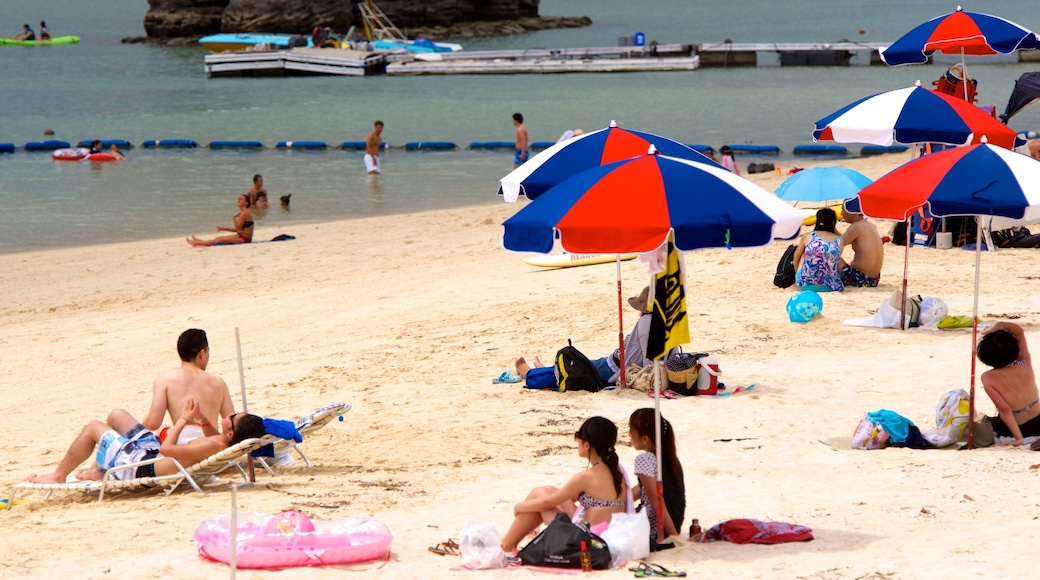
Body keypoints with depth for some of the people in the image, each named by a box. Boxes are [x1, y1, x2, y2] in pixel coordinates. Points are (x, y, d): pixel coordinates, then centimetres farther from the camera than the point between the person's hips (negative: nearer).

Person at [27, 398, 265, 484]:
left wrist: (183, 420, -25)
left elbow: (167, 448, -37)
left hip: (143, 466, -9)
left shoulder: (213, 447, -39)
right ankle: (98, 471, 40)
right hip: (153, 450, 9)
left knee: (93, 428, 7)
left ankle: (58, 475, 26)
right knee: (116, 415, 25)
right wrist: (204, 422, -5)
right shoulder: (226, 442, -13)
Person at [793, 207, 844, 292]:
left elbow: (796, 256, 13)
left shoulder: (808, 236, 0)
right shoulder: (839, 241, 2)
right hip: (829, 287, 1)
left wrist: (797, 272, 33)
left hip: (805, 285, -1)